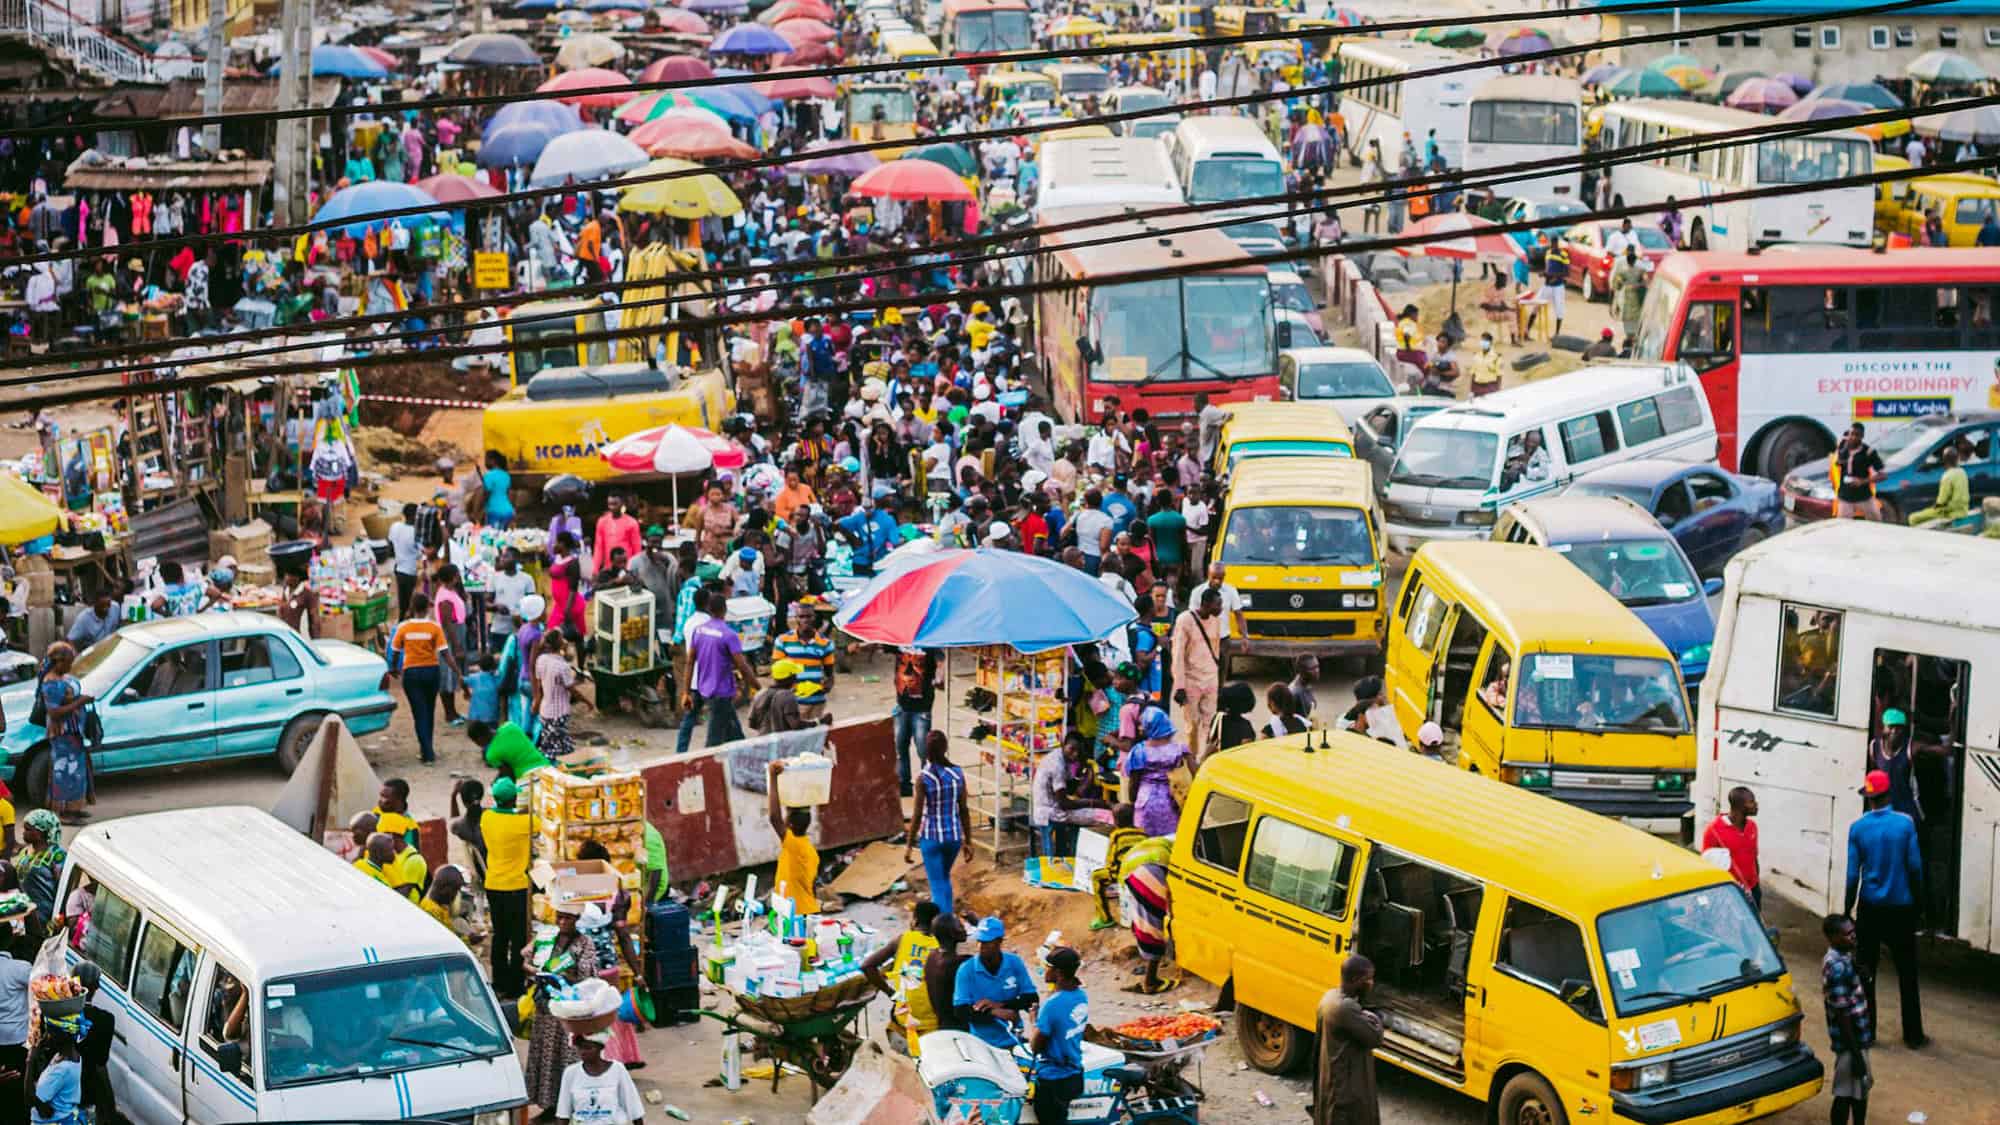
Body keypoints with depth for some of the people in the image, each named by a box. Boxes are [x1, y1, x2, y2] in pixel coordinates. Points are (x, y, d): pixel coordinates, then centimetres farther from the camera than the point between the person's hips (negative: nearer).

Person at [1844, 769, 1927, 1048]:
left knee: (1866, 971, 10)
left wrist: (1848, 911, 5)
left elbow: (1853, 874, -5)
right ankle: (1913, 1034, 12)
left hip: (1870, 909, 0)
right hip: (1901, 908, 0)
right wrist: (1919, 906, 7)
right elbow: (1915, 868, -5)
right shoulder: (1905, 824, -8)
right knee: (1907, 973, 9)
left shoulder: (1857, 829, -7)